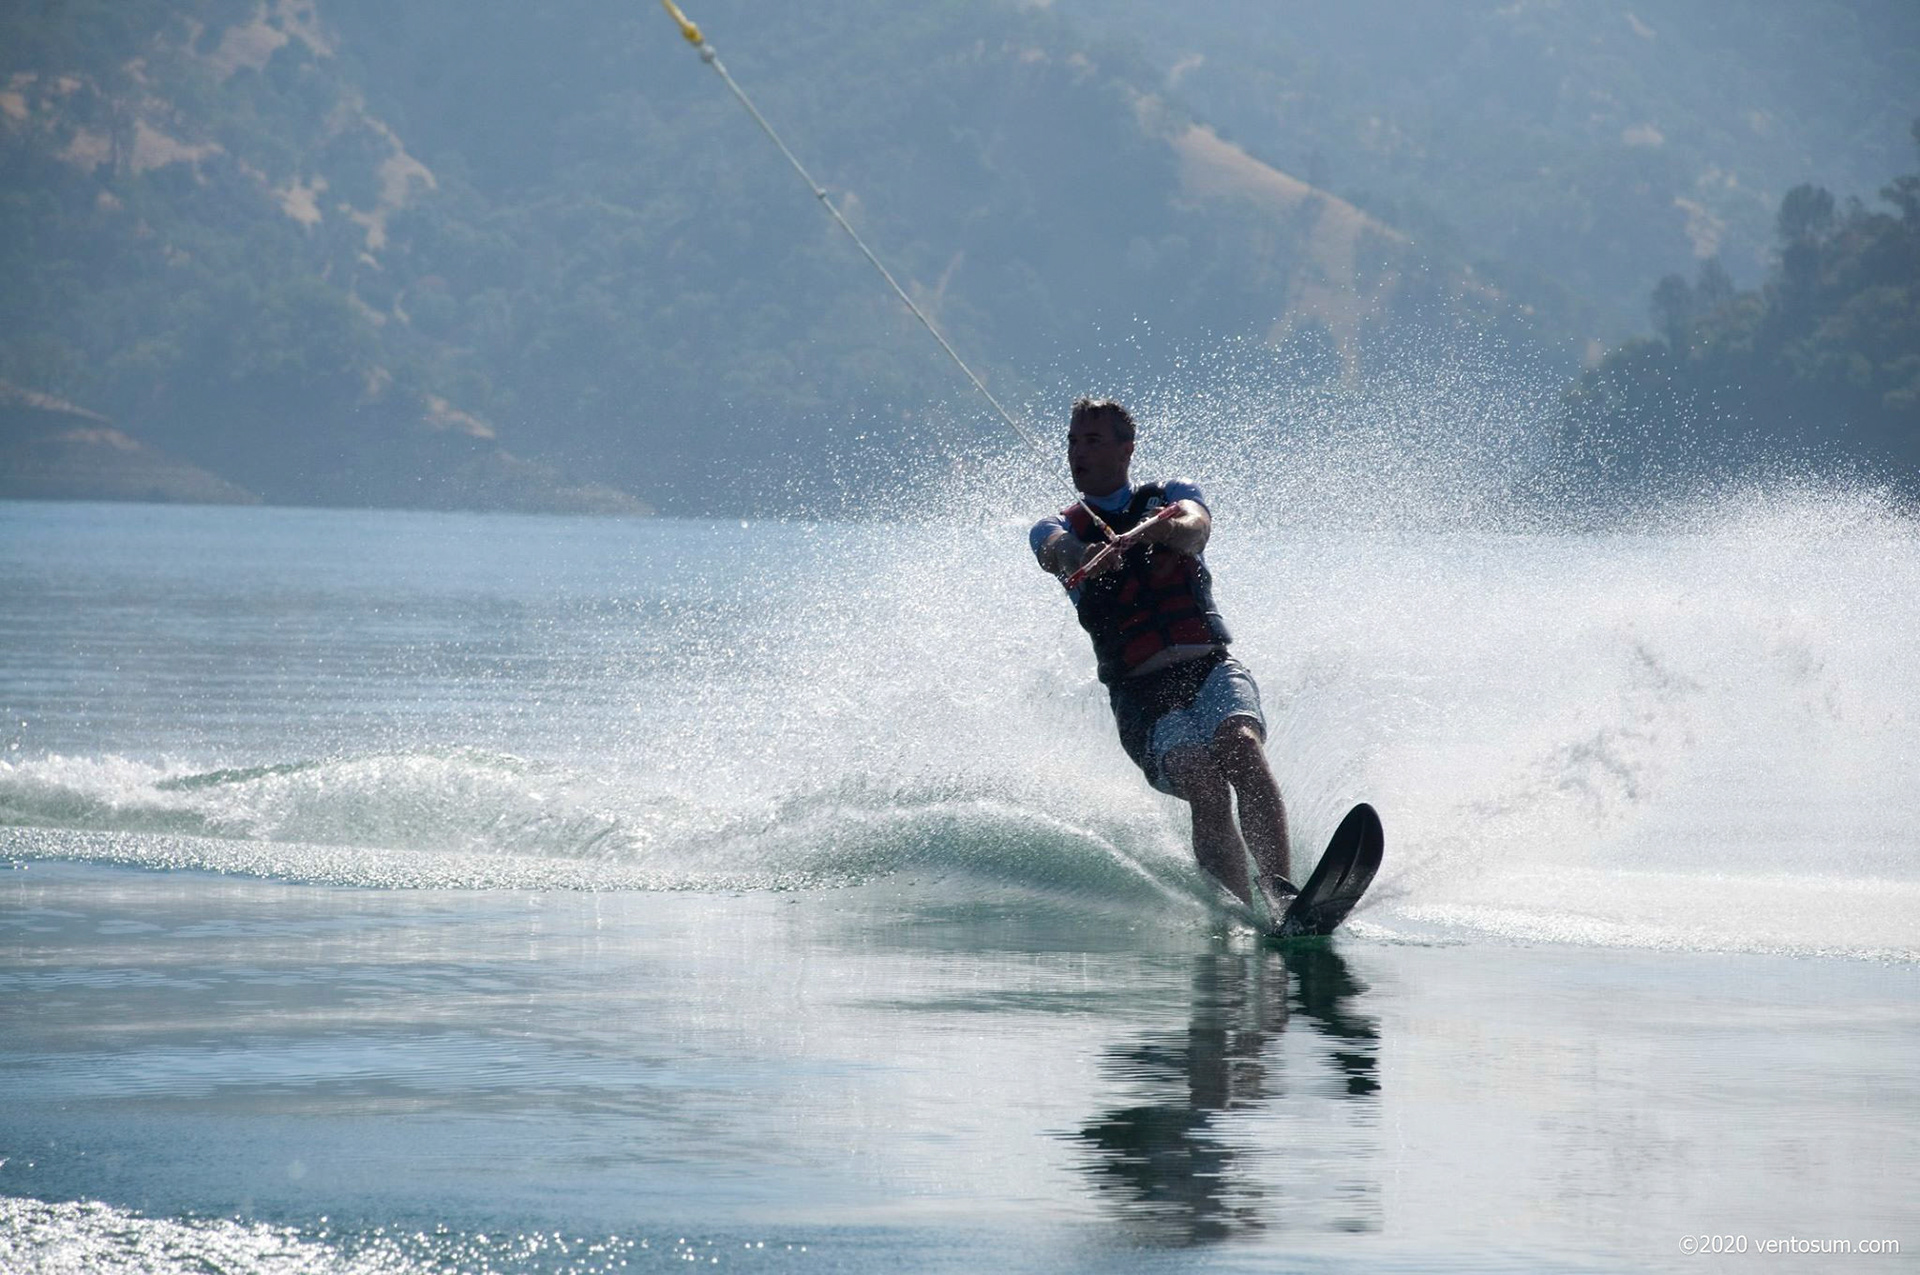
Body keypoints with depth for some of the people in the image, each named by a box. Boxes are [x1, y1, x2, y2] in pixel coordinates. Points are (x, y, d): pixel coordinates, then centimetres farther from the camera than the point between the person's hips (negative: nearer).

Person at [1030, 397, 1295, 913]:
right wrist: (1094, 556, -37)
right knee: (1204, 787, -27)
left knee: (1241, 746, -31)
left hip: (1212, 667, 1)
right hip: (1141, 692, -1)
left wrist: (1143, 532, -33)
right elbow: (1063, 553, -11)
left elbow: (1194, 530, -8)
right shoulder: (1056, 529, 15)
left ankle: (1280, 891, -44)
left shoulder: (1170, 496, 16)